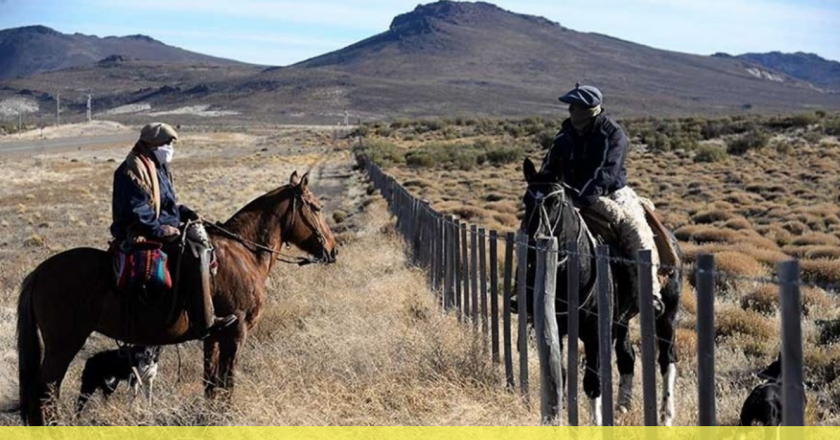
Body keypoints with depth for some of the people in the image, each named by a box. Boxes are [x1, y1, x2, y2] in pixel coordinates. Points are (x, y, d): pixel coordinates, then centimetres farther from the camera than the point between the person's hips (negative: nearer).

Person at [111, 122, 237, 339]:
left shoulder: (157, 166, 16)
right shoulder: (133, 170, -16)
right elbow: (138, 211, -22)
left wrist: (186, 212, 7)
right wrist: (163, 230, -22)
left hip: (163, 226, 11)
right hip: (142, 234, -11)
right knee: (195, 253, -22)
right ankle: (203, 322, -23)